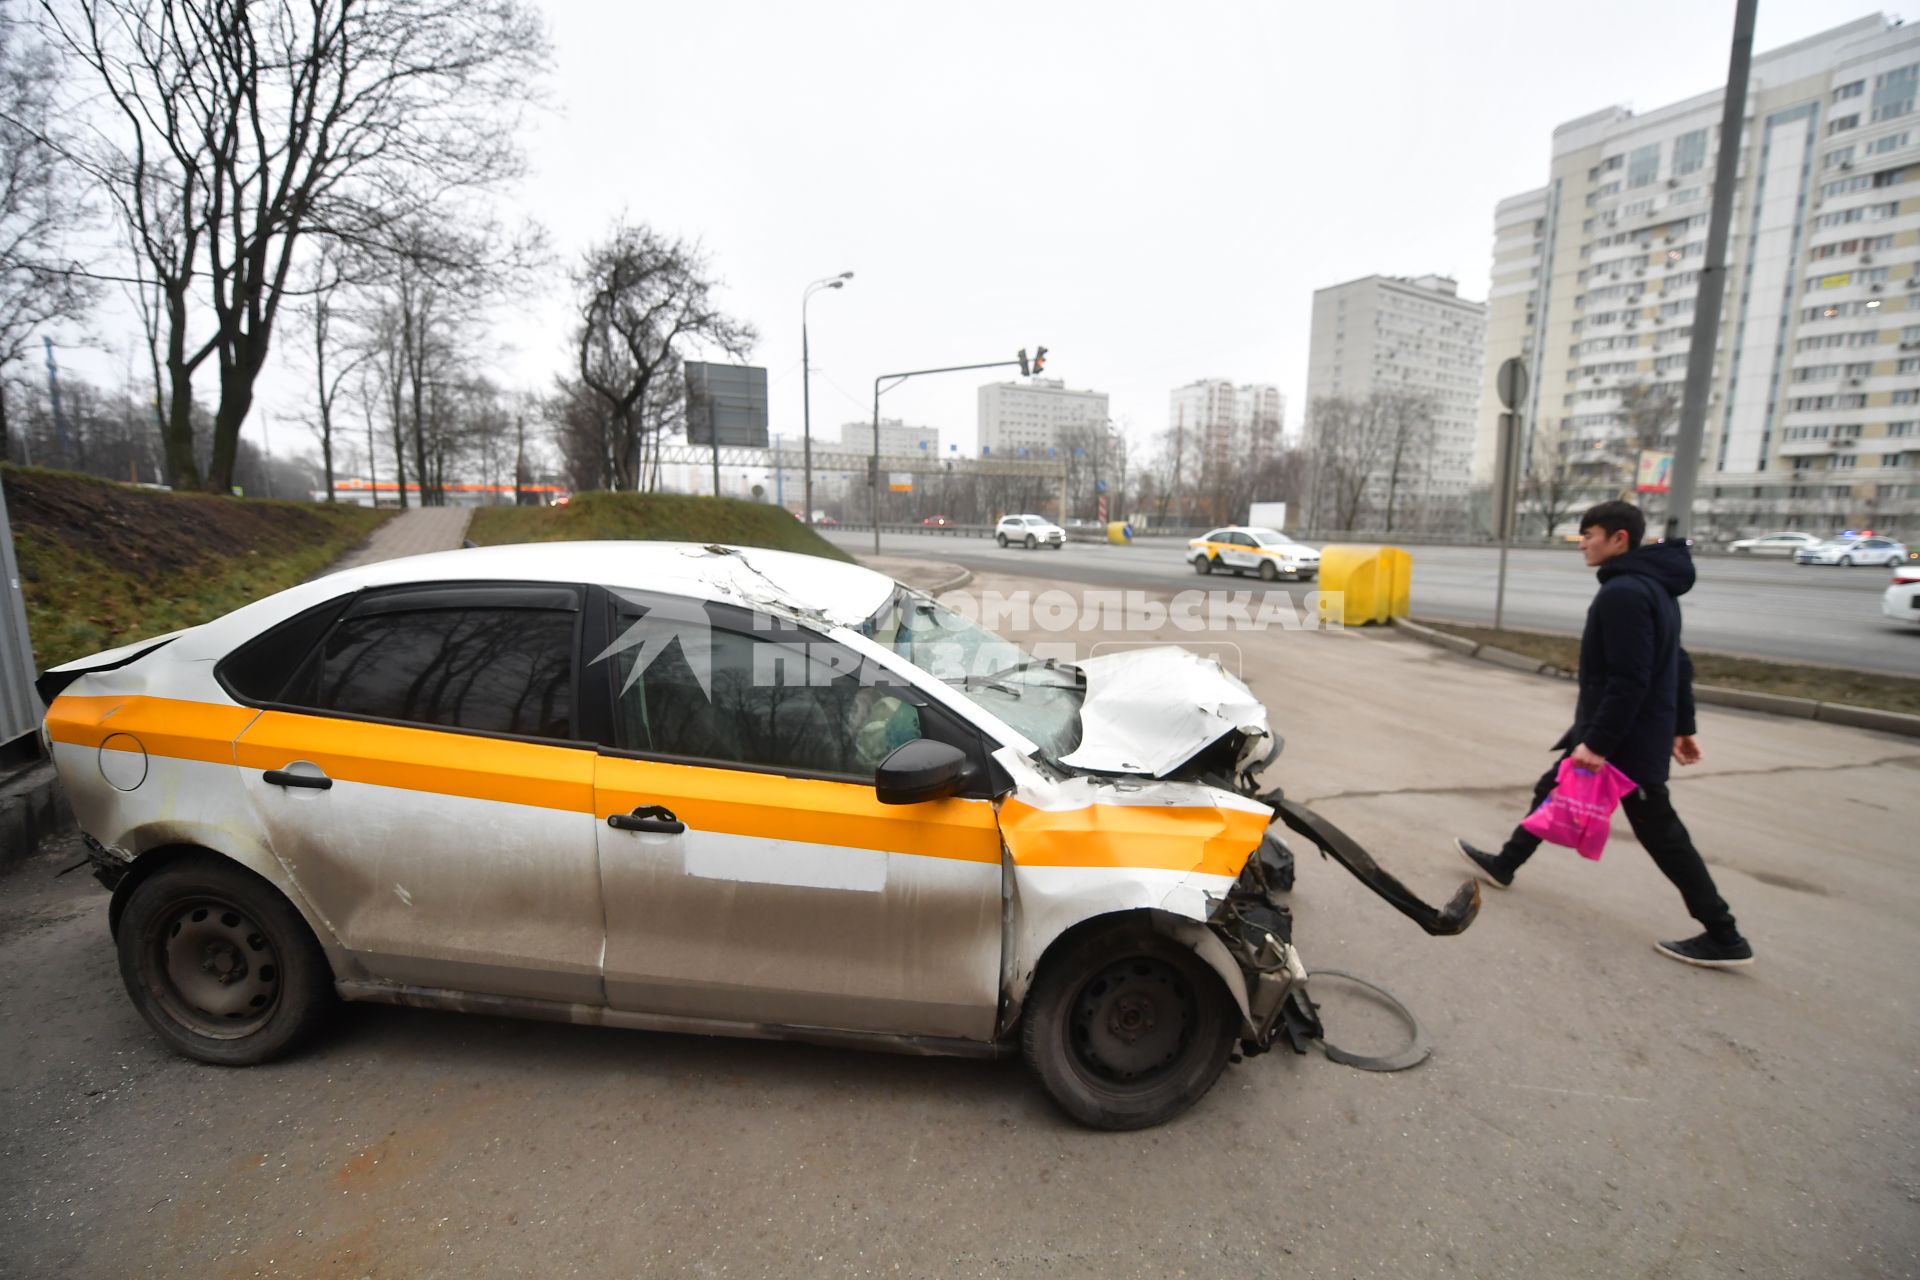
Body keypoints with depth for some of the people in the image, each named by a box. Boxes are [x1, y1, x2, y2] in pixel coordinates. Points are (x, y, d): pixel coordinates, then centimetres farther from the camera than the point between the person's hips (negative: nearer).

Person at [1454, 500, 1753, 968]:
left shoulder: (1623, 592, -22)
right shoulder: (1652, 585, 11)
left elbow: (1628, 680, -27)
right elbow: (1676, 664, 17)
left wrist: (1597, 742, -25)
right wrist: (1682, 726, 22)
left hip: (1628, 739, -10)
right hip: (1640, 731, 10)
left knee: (1659, 833, 2)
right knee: (1553, 792, 18)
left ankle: (1724, 938, 15)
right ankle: (1503, 865, 30)